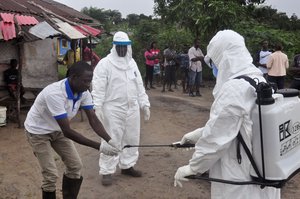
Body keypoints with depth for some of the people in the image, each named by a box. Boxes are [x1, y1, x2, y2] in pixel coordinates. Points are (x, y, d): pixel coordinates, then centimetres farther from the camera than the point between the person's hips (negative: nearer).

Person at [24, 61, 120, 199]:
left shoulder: (83, 92, -16)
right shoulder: (55, 94, -39)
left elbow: (93, 120, -15)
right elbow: (67, 131, -38)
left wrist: (109, 140, -32)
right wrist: (99, 146, -39)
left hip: (57, 130, 7)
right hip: (38, 131, -7)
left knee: (75, 166, 5)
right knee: (51, 175, -9)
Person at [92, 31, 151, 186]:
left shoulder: (132, 63, 11)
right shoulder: (105, 63, -8)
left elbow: (139, 85, 16)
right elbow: (98, 88, -12)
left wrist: (145, 104, 13)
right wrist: (97, 108, -19)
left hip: (132, 108, 6)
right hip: (113, 109, -6)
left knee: (131, 138, 14)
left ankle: (127, 166, 31)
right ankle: (107, 171, 12)